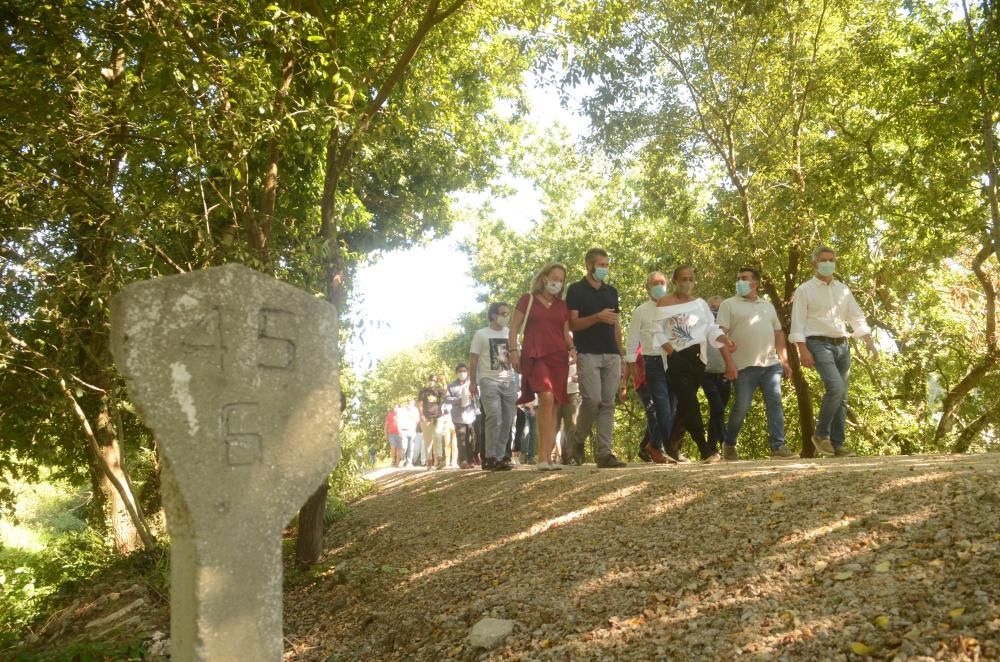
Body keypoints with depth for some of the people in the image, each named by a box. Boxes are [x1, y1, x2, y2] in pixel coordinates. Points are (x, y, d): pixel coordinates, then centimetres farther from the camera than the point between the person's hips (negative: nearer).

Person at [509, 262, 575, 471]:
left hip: (558, 358, 5)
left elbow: (566, 333, 19)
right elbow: (515, 327, 5)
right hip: (535, 356, -4)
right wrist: (514, 350, -8)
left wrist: (572, 348, -1)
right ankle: (544, 456, -21)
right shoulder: (528, 299, 8)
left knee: (553, 406, 1)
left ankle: (547, 457, 4)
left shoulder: (562, 306, 18)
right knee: (546, 398, -23)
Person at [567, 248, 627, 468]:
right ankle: (578, 442, 9)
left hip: (611, 355, 5)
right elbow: (572, 324, -6)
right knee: (592, 400, -15)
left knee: (608, 404, 0)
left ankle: (604, 453, 0)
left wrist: (621, 353, 13)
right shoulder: (576, 290, 2)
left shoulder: (611, 291, 18)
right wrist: (598, 317, -20)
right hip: (588, 354, -5)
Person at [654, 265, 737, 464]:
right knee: (690, 403, -13)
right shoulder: (664, 304, 2)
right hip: (676, 358, -4)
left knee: (685, 403, 9)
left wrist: (728, 358, -5)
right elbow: (658, 333, -1)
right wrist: (670, 350, -16)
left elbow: (713, 330, 5)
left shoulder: (700, 303, 13)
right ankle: (705, 450, -14)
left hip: (697, 357, 4)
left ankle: (672, 446, 25)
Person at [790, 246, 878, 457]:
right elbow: (798, 322, -6)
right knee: (835, 387, -23)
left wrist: (869, 341, -1)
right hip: (819, 344, -6)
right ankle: (820, 434, -7)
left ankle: (838, 443, 10)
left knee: (842, 396, 4)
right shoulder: (804, 290, 0)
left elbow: (857, 317, 13)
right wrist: (803, 350, -15)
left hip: (842, 345, 6)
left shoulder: (843, 290, 15)